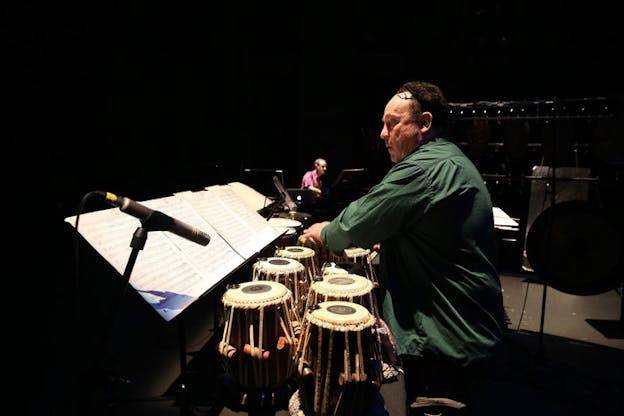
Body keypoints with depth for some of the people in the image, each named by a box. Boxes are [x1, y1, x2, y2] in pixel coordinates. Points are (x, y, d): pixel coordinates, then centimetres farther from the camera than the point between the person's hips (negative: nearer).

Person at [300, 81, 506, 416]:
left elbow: (357, 224, -20)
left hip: (447, 343, -10)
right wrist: (388, 241, 14)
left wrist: (325, 232, 0)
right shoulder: (452, 162, 11)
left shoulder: (424, 169, -23)